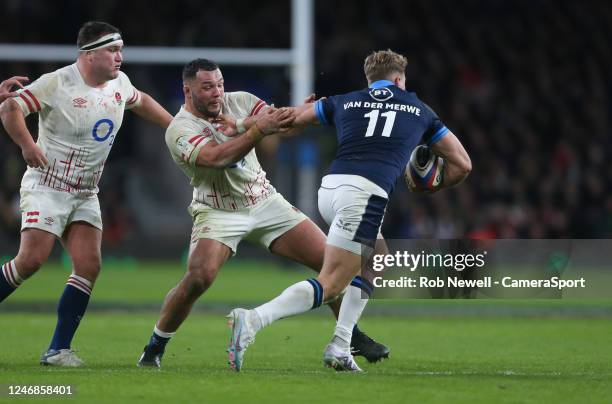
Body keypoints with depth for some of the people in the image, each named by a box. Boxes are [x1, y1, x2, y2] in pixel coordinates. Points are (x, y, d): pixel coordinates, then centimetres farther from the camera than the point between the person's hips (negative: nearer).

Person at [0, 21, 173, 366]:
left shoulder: (119, 83, 6)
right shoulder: (57, 83, -15)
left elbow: (140, 102, 28)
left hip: (86, 195, 6)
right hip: (47, 187, -6)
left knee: (89, 266, -7)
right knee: (31, 261, -17)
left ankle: (58, 349, -4)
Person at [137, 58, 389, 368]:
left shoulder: (239, 101, 0)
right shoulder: (180, 130, -16)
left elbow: (284, 122, -8)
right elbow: (216, 157, -33)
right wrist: (259, 129, -43)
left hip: (264, 201, 5)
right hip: (218, 212, -5)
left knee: (331, 260, -2)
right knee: (199, 277, -27)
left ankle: (353, 335, 17)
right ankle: (154, 348, -8)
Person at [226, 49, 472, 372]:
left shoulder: (344, 102, 24)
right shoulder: (419, 110, 22)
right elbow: (462, 164, 26)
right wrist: (434, 188, 43)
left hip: (329, 188, 5)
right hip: (365, 193, -5)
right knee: (329, 285, -10)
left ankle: (339, 348, 15)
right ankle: (253, 320, -32)